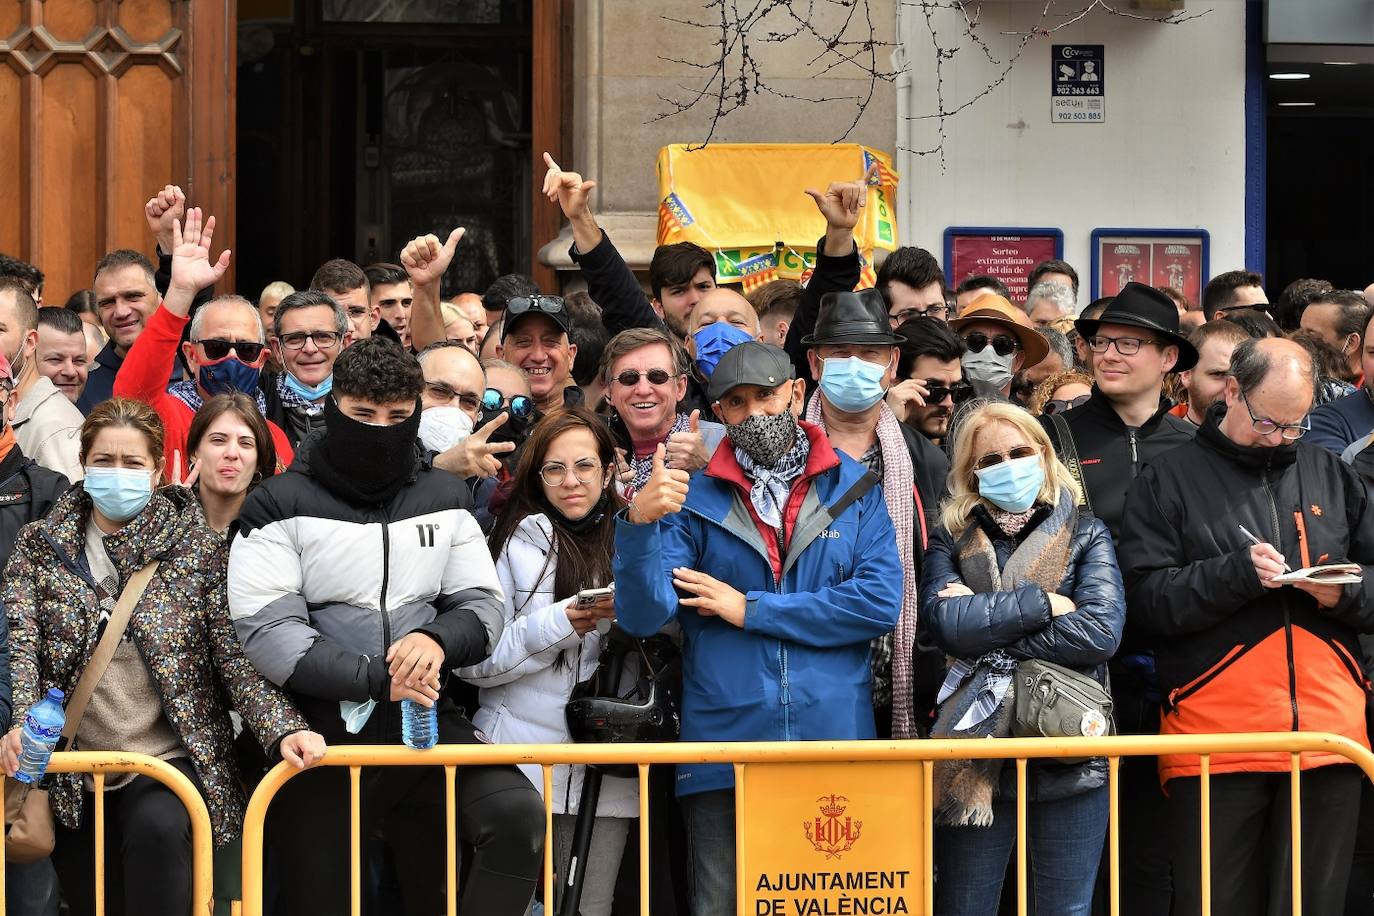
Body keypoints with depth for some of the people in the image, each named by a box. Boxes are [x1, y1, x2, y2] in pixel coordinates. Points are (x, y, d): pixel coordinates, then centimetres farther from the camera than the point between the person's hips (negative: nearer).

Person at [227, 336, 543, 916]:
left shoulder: (444, 500, 9)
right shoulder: (280, 506, -4)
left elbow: (482, 606, 8)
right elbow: (267, 633, -13)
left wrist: (438, 641, -15)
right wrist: (376, 678, -20)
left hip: (421, 722, 2)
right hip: (319, 731, -2)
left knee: (517, 813, -23)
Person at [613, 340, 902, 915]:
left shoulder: (853, 490, 6)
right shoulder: (694, 499, 4)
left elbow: (881, 603, -7)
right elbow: (643, 616, -6)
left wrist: (752, 609, -7)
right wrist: (640, 524, -24)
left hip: (834, 741, 0)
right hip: (723, 745, 0)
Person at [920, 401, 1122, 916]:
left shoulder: (1084, 535, 7)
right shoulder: (951, 539, 8)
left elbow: (1101, 631, -10)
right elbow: (947, 623, -11)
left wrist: (987, 627, -10)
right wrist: (1042, 603, -10)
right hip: (974, 754, 1)